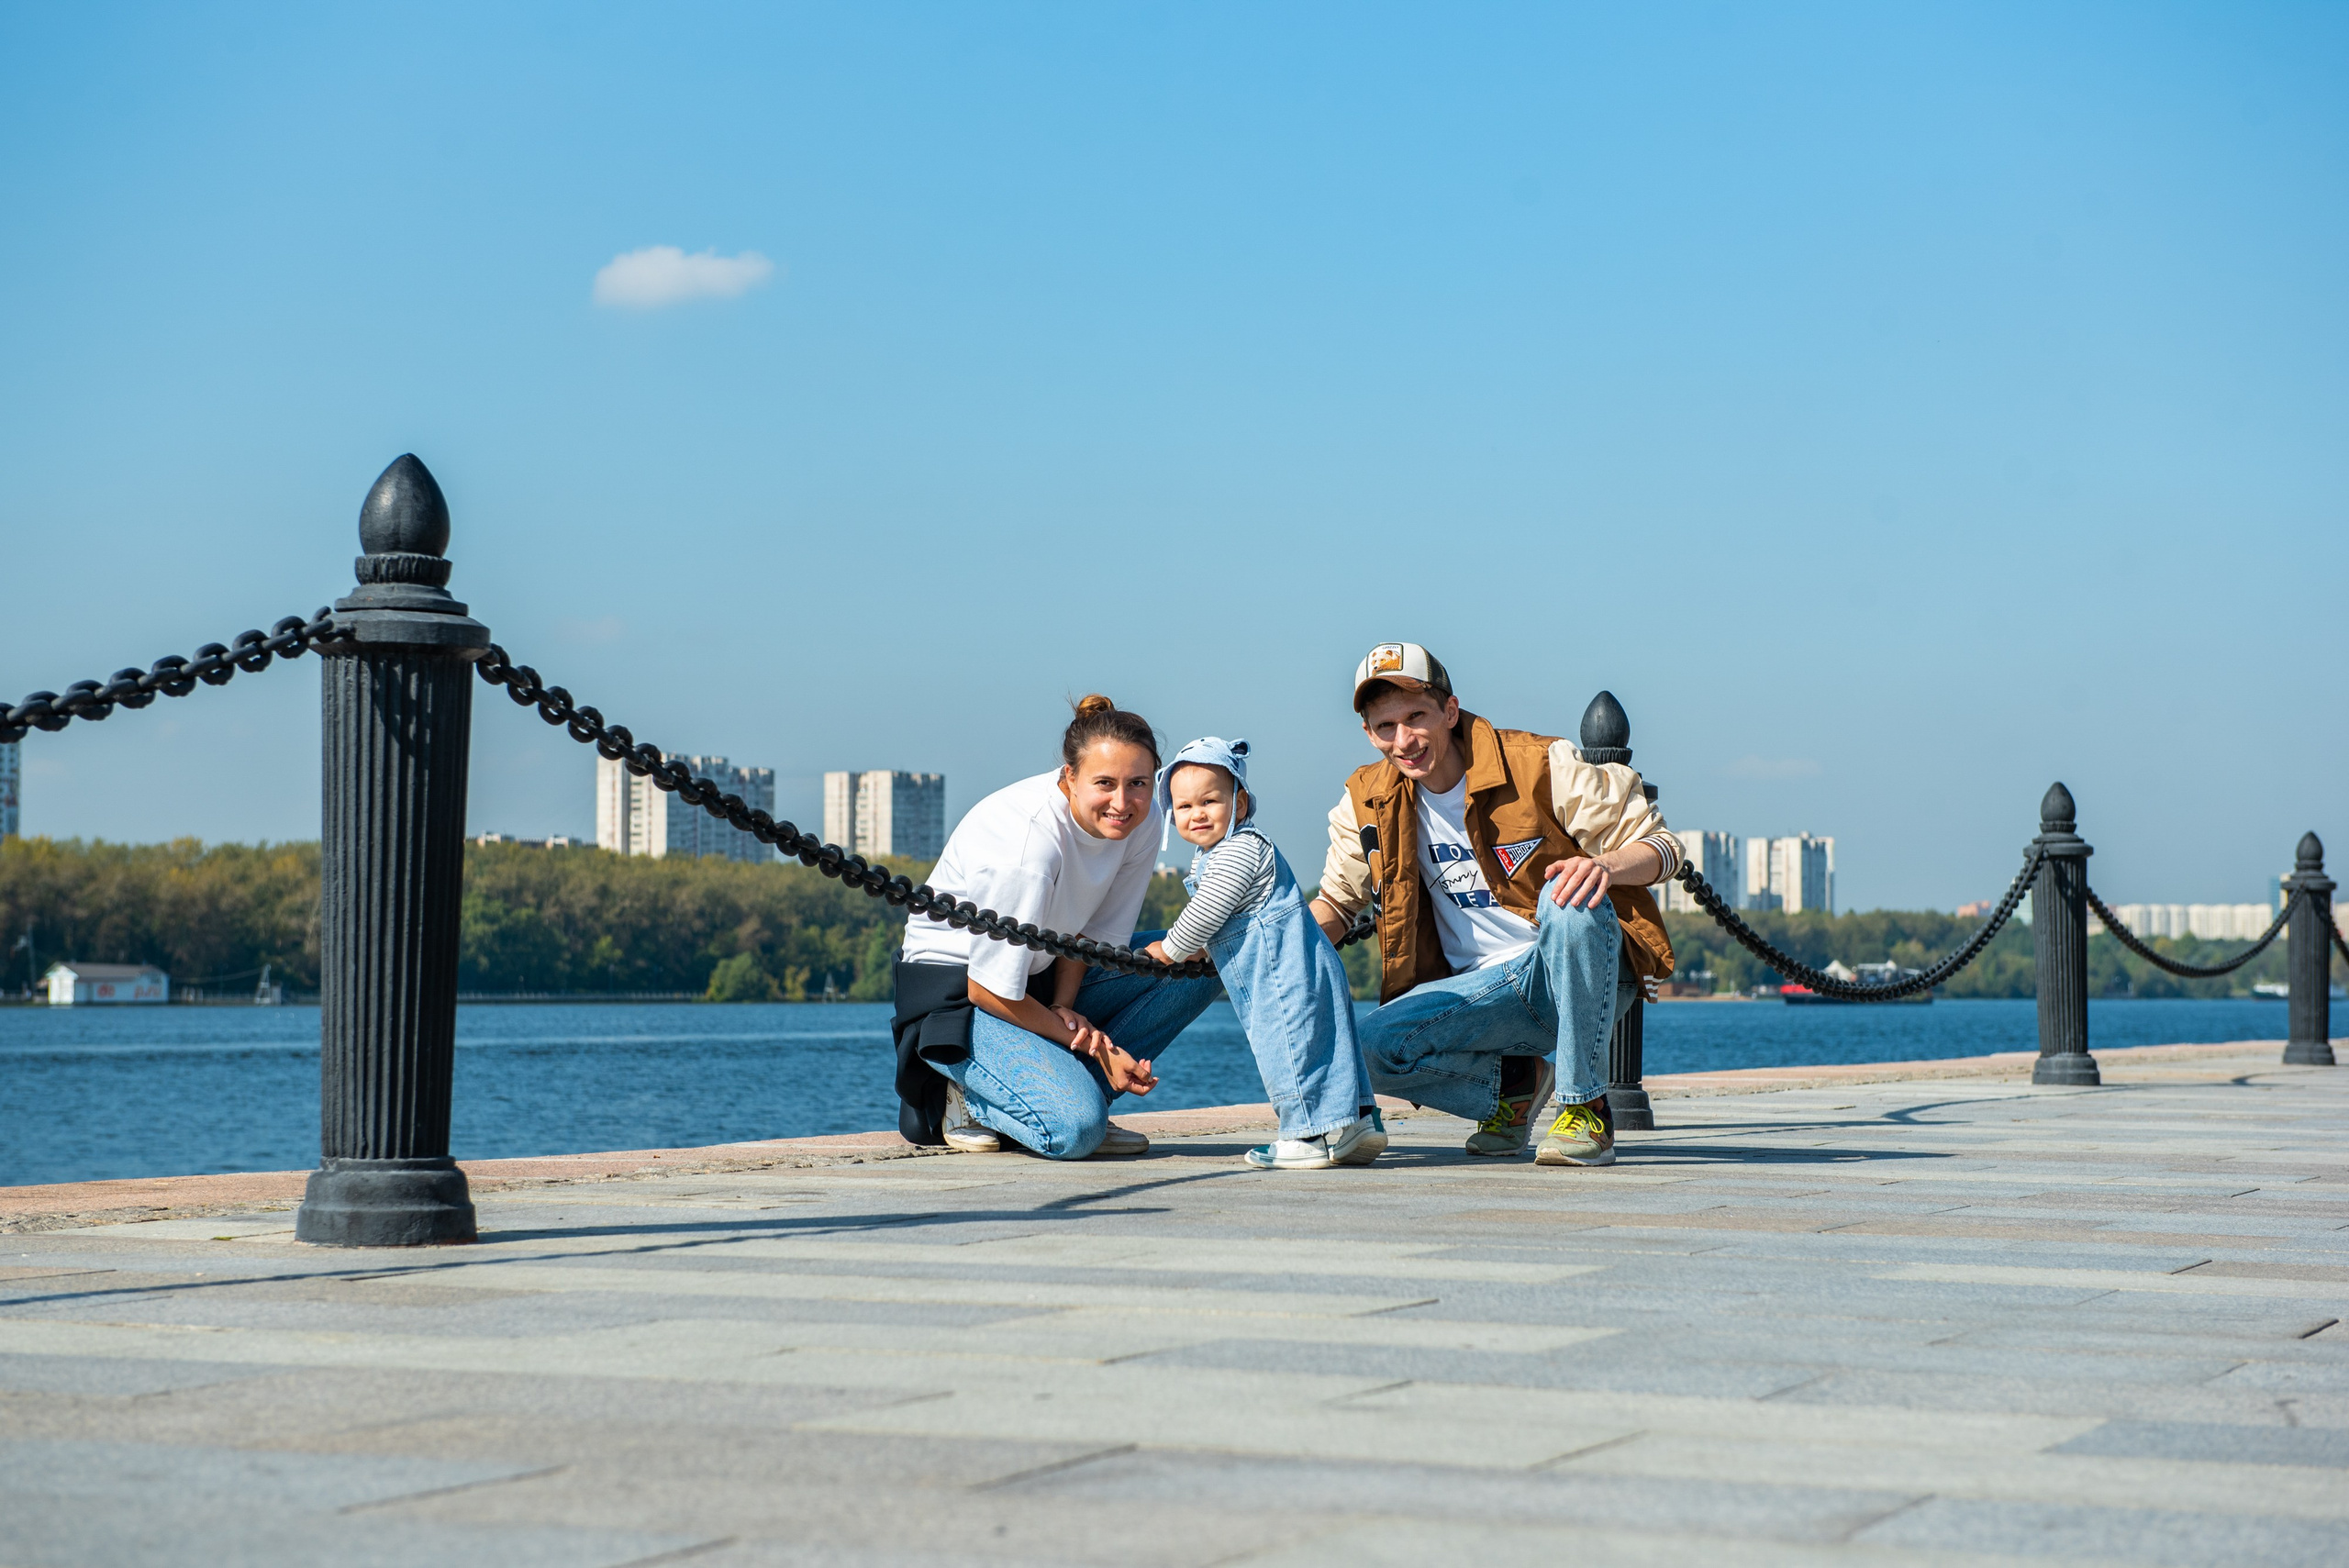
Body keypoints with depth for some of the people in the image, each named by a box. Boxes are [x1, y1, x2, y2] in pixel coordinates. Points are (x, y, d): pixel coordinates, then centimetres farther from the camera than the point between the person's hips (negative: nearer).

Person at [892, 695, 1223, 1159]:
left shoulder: (1141, 822, -11)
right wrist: (1094, 1045, -18)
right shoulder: (1029, 842, -32)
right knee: (1074, 1129, -29)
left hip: (1039, 972, 8)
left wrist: (1063, 1008, -16)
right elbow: (991, 990, -25)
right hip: (957, 989, -8)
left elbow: (1098, 934, 2)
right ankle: (967, 1095, 0)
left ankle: (1063, 1089, -4)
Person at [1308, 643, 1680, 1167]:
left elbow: (1662, 847, -8)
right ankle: (1516, 1080, 7)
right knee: (1374, 1048, -25)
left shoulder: (1541, 765, -11)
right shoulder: (1368, 803, 2)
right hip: (1484, 989, 3)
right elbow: (1335, 903, 15)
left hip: (1585, 975, -3)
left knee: (1567, 897, -37)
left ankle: (1587, 1109, -22)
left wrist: (1606, 864, -33)